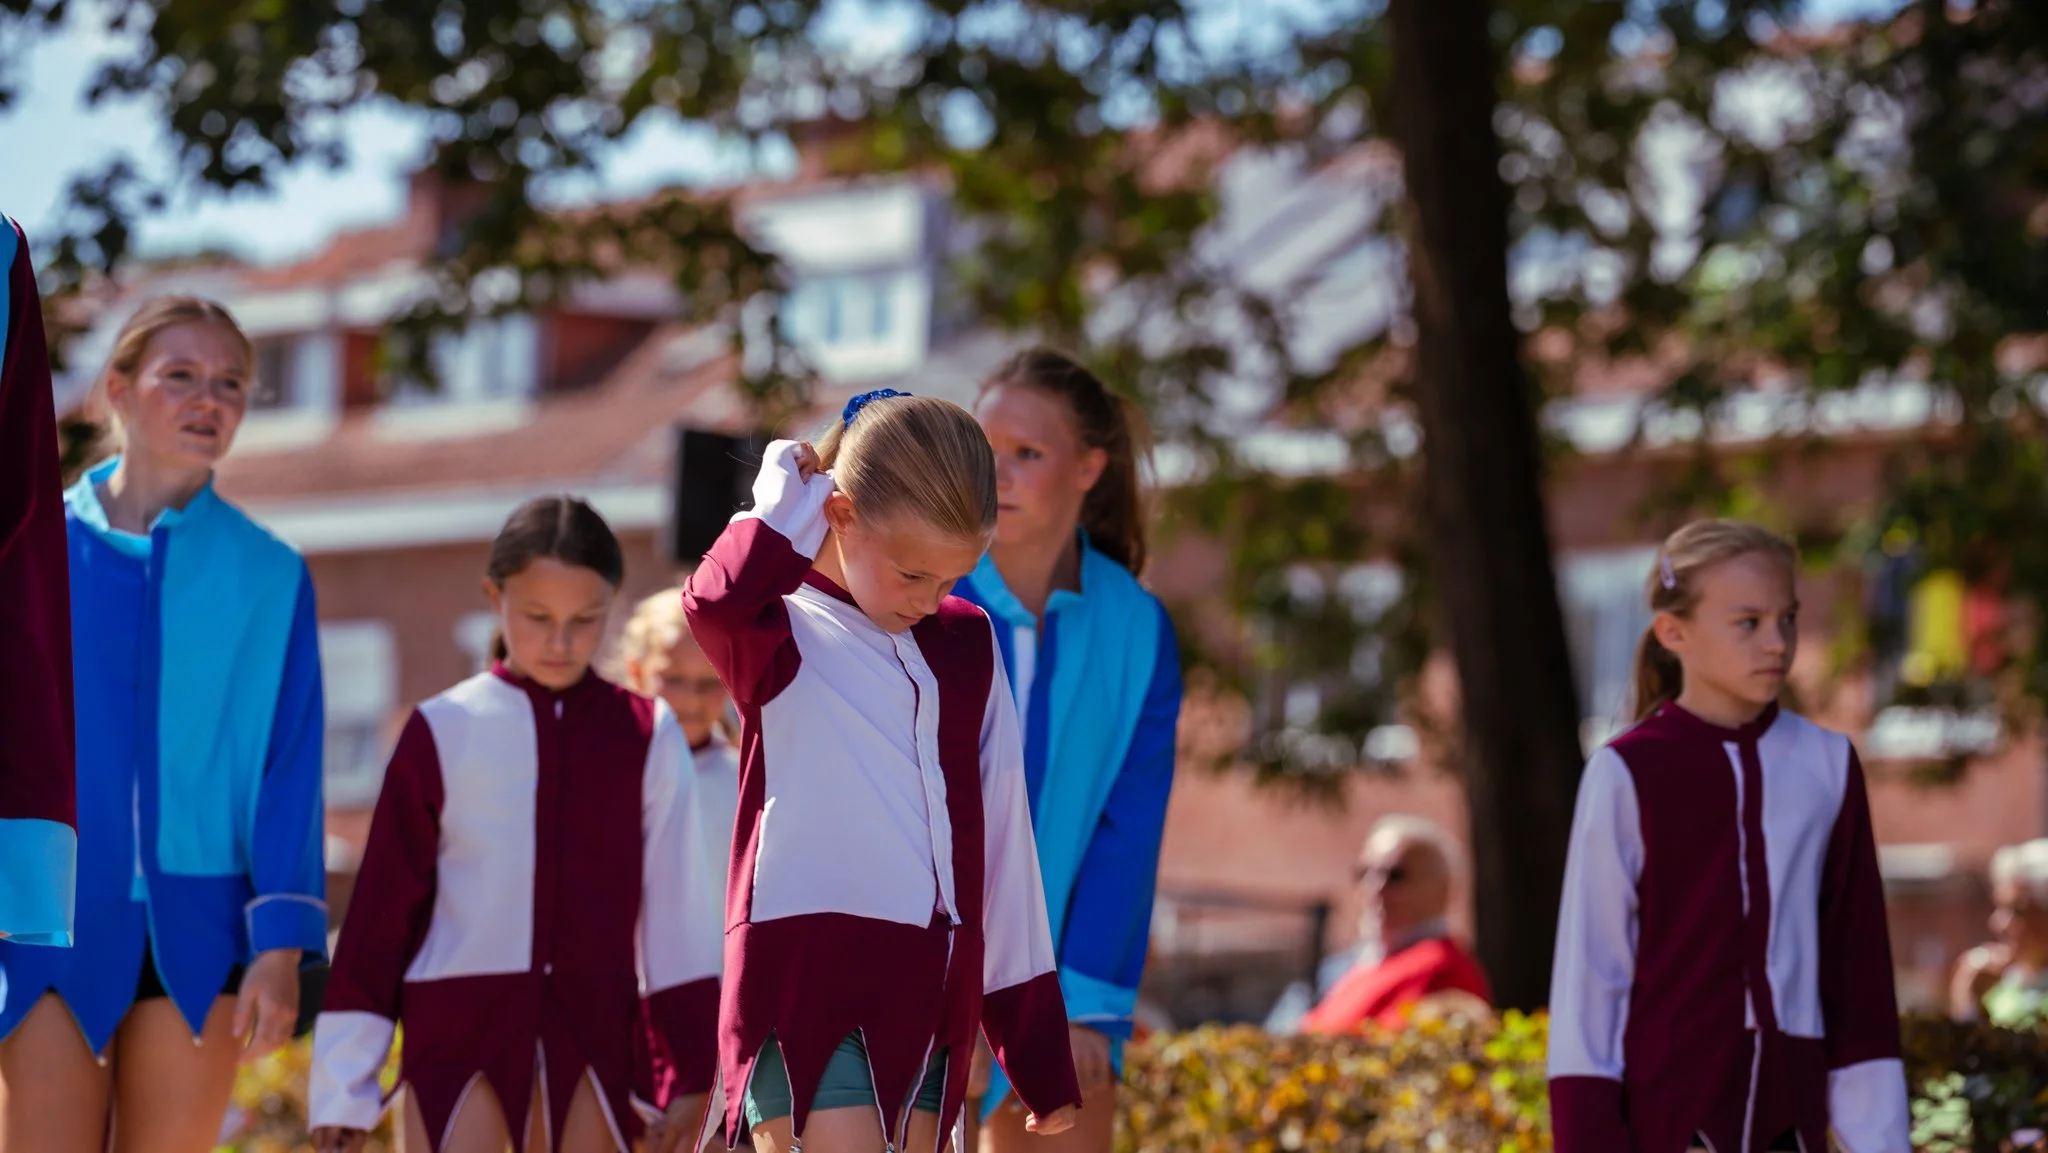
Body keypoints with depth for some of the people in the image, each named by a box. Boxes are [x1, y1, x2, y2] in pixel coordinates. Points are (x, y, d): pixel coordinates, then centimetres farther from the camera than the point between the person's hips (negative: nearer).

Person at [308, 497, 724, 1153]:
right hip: (458, 1027, -2)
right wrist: (344, 1086, 3)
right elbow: (382, 908, 4)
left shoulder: (648, 740, 5)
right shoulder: (444, 732, 2)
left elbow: (679, 912, 7)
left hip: (592, 1035, 2)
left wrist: (692, 1072, 3)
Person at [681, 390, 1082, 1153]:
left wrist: (1038, 1053, 17)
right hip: (803, 992, -6)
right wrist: (784, 511, -9)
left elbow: (1002, 841, 17)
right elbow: (716, 603, -29)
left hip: (928, 1001, 6)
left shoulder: (968, 646, 14)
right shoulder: (783, 635, -2)